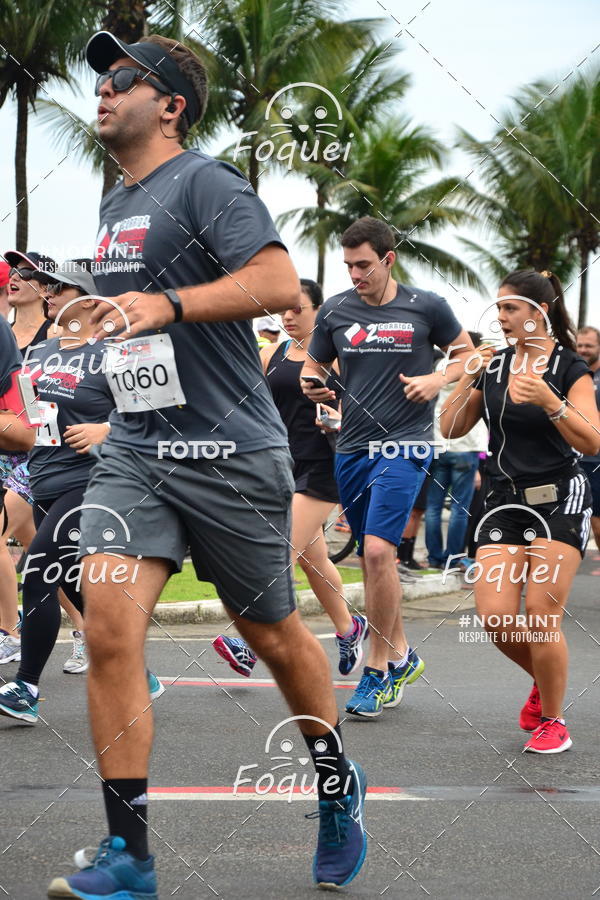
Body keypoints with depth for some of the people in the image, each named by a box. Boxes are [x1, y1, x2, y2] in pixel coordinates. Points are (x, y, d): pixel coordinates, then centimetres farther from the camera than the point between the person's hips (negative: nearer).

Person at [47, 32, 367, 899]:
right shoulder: (114, 207, 17)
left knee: (272, 633, 9)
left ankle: (338, 786, 35)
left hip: (229, 451, -6)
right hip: (135, 449, 6)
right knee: (108, 628, -11)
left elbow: (279, 282, -23)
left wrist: (165, 306, -29)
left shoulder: (205, 183, -9)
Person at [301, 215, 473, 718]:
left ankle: (379, 669, -8)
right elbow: (315, 367, 17)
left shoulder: (426, 307, -2)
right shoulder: (335, 312, 6)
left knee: (378, 550, -18)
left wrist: (438, 379, -9)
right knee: (372, 558, 11)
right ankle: (401, 654, 29)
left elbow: (465, 352, 10)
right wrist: (314, 387, -6)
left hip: (404, 445, -5)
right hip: (352, 449, 5)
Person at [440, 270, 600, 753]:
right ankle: (546, 681, 24)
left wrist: (549, 401, -27)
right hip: (505, 501, 5)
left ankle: (553, 719, 7)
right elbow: (450, 429, 8)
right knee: (497, 618, -5)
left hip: (559, 500, -5)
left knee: (541, 616, -11)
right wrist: (468, 379, -5)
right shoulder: (493, 364, 8)